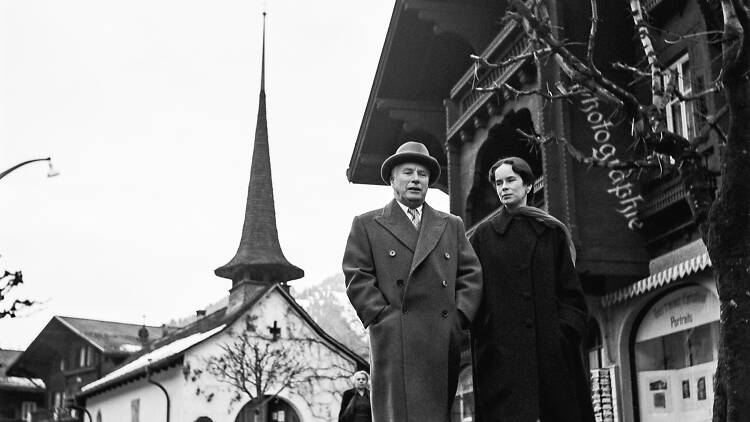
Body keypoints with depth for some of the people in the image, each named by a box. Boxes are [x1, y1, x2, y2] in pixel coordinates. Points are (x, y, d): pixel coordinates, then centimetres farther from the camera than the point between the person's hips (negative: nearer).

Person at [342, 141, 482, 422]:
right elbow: (357, 279, 3)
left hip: (446, 344, 3)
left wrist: (459, 317, 0)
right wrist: (384, 318, -8)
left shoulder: (452, 225, 22)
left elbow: (471, 275, 15)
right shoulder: (367, 225, 12)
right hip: (396, 344, -3)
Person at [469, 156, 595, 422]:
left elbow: (570, 289, 9)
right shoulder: (483, 235, 10)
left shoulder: (552, 232, 12)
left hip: (552, 348, 2)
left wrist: (567, 330, -4)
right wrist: (482, 331, -5)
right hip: (502, 348, -1)